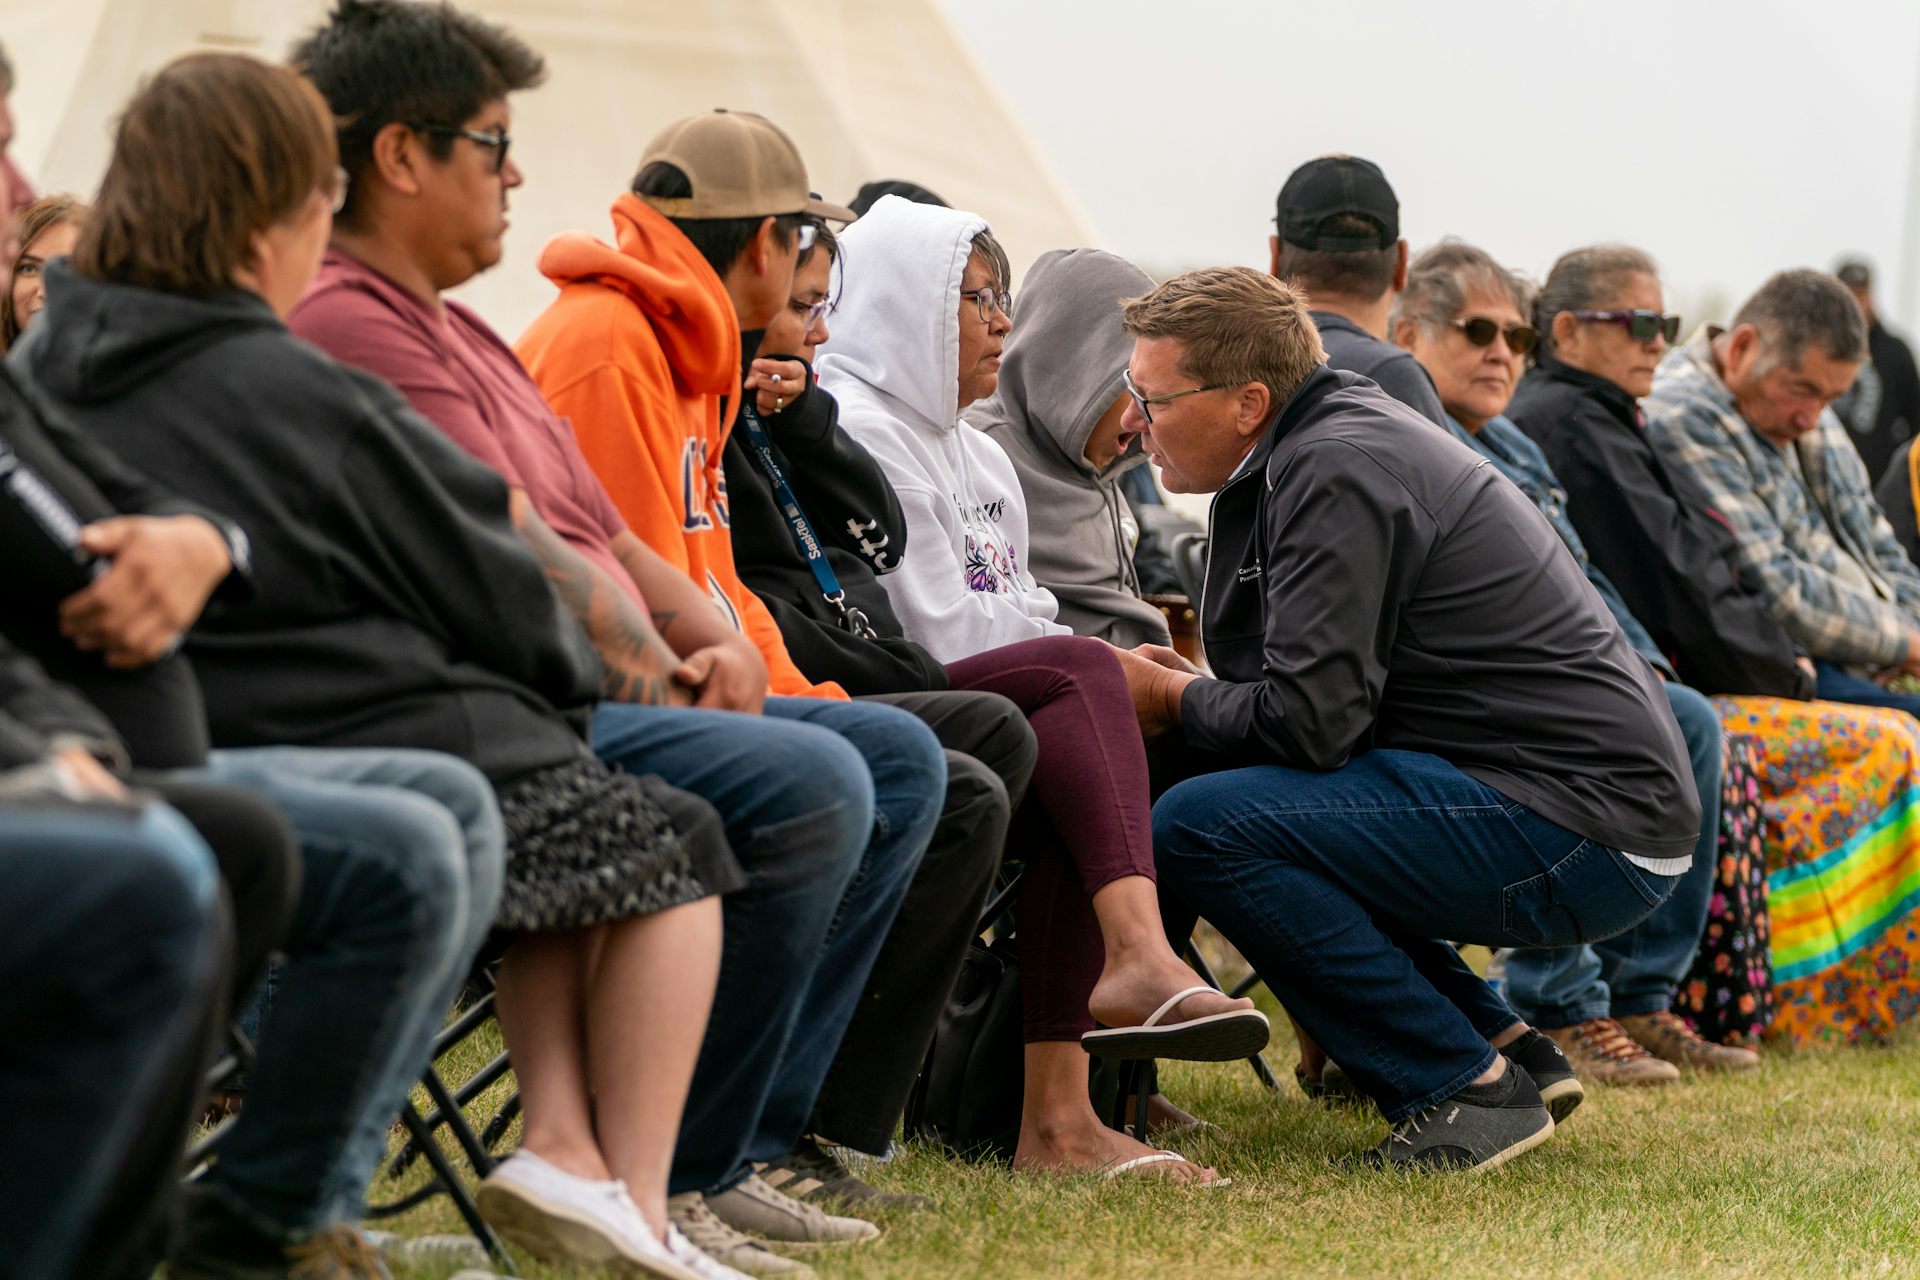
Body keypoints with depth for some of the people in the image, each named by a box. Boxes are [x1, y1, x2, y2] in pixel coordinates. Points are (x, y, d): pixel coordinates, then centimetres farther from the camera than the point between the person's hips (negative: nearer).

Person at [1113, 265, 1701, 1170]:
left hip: (1580, 835, -10)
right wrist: (1185, 688, 7)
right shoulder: (1341, 431, 16)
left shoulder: (1334, 471, -14)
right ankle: (1502, 1049, 16)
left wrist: (1172, 701, -3)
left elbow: (1308, 718, -20)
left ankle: (1466, 1089, -10)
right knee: (1229, 785, 20)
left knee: (1200, 826, -18)